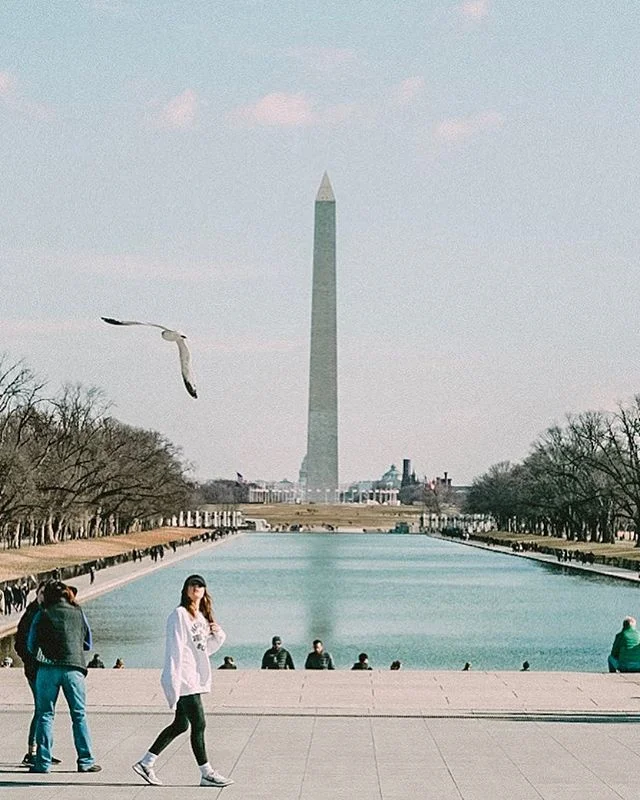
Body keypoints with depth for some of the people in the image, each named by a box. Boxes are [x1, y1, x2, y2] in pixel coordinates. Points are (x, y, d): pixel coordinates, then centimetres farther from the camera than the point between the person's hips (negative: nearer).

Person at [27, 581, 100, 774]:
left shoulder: (42, 615, 6)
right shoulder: (78, 613, 11)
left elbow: (31, 645, 10)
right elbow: (88, 644, 18)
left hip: (48, 668, -1)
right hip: (74, 667, 1)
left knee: (45, 714, 6)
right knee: (79, 715, 7)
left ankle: (43, 762, 2)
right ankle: (86, 761, 5)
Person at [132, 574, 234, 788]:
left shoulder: (202, 617, 17)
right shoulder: (179, 615, -9)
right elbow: (175, 648, -15)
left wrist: (218, 635, 2)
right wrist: (174, 679, -20)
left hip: (195, 678, 9)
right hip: (183, 678, -9)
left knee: (180, 724, 12)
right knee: (198, 724, -7)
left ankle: (145, 763, 20)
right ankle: (206, 773, 1)